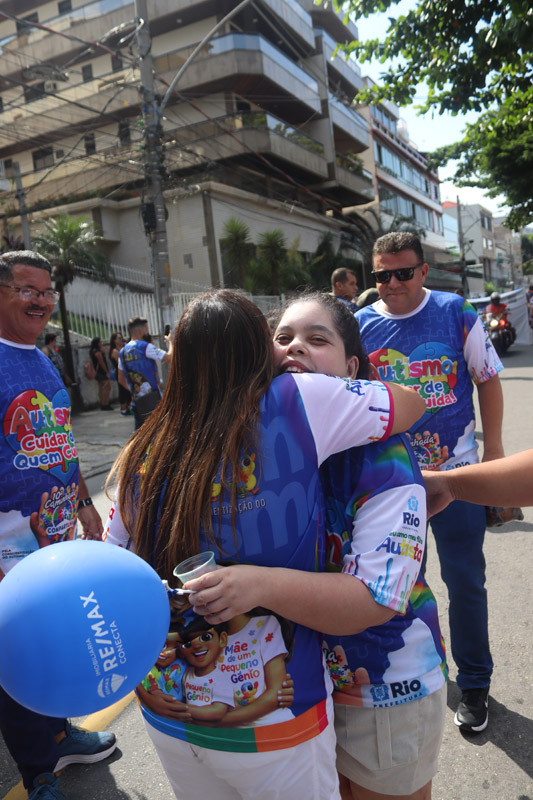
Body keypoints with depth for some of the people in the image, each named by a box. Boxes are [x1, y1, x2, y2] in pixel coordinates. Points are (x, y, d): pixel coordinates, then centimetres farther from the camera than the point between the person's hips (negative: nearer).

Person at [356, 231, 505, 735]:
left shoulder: (456, 313, -6)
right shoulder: (361, 326, -3)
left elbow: (488, 380, 2)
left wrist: (493, 448, -1)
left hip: (455, 469, -1)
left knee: (465, 580, 7)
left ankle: (474, 684, 29)